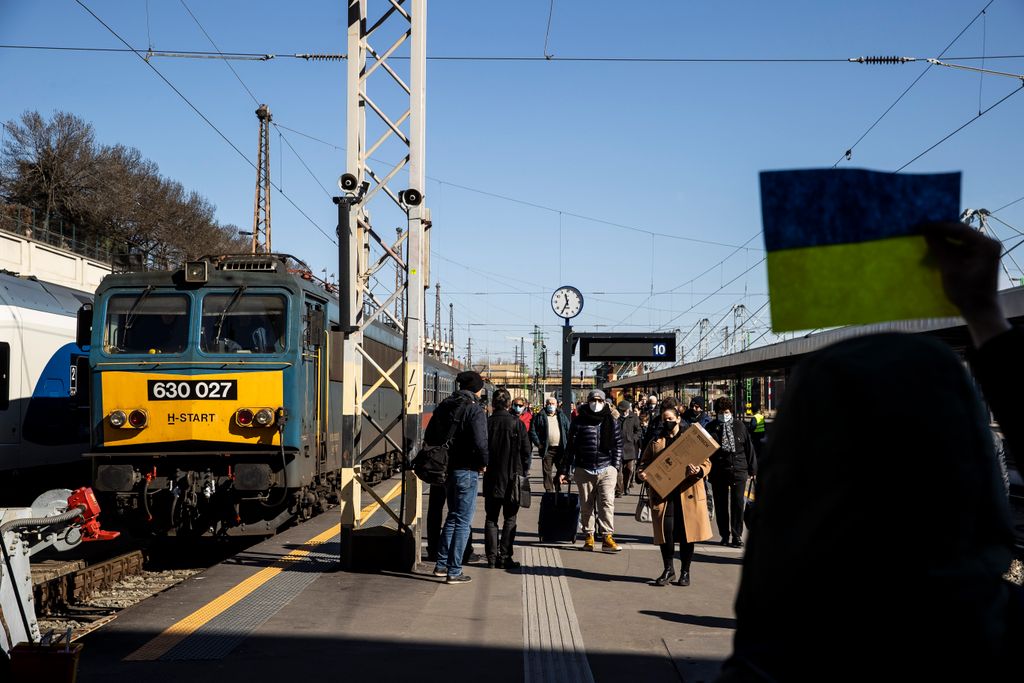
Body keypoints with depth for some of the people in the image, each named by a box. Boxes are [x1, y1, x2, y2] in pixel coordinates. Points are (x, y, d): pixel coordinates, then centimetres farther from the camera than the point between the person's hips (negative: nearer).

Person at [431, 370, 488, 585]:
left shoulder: (445, 406, 7)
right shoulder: (475, 410, -15)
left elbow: (429, 437, 11)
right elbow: (480, 443, -24)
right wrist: (483, 463, -7)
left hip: (446, 468, 7)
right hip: (466, 470, -7)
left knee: (452, 516, 21)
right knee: (463, 521, 1)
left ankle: (441, 564, 24)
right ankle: (454, 571, 4)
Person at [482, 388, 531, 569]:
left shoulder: (486, 423, -6)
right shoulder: (517, 424, -8)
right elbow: (526, 451, -5)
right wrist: (523, 471, 9)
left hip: (491, 477, 2)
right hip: (512, 477, -1)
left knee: (491, 518, 11)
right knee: (510, 518, 7)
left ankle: (492, 557, 8)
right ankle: (504, 557, 3)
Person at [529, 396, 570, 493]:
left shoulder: (562, 416, 11)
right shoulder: (540, 417, 4)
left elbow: (568, 430, 10)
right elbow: (532, 430, 2)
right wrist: (538, 443, -7)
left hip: (560, 449, 2)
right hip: (547, 449, -2)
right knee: (547, 472, -2)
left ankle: (558, 490, 19)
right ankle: (549, 491, 4)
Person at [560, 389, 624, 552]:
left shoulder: (611, 421, 7)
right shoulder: (579, 421, 3)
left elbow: (618, 444, 12)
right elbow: (571, 447, 6)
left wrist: (616, 466, 4)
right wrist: (567, 471, 4)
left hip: (606, 469, 0)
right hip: (584, 469, 0)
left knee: (607, 502, -13)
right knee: (586, 505, 6)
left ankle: (607, 537, -13)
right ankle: (588, 536, 16)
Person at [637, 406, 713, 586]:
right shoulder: (656, 442, 16)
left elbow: (706, 463, 3)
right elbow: (645, 463, 16)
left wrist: (699, 471, -19)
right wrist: (642, 474, -7)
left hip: (688, 493, -1)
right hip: (663, 493, 1)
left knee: (687, 532, 2)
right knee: (665, 530, -6)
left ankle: (685, 572, 14)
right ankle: (668, 570, 9)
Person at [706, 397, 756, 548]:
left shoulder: (739, 425, 4)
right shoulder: (711, 427, 2)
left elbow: (749, 447, 8)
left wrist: (752, 468, 8)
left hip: (738, 469, -1)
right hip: (718, 472, 1)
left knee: (738, 503, -5)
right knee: (721, 504, 8)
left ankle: (737, 536, 2)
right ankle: (725, 535, 20)